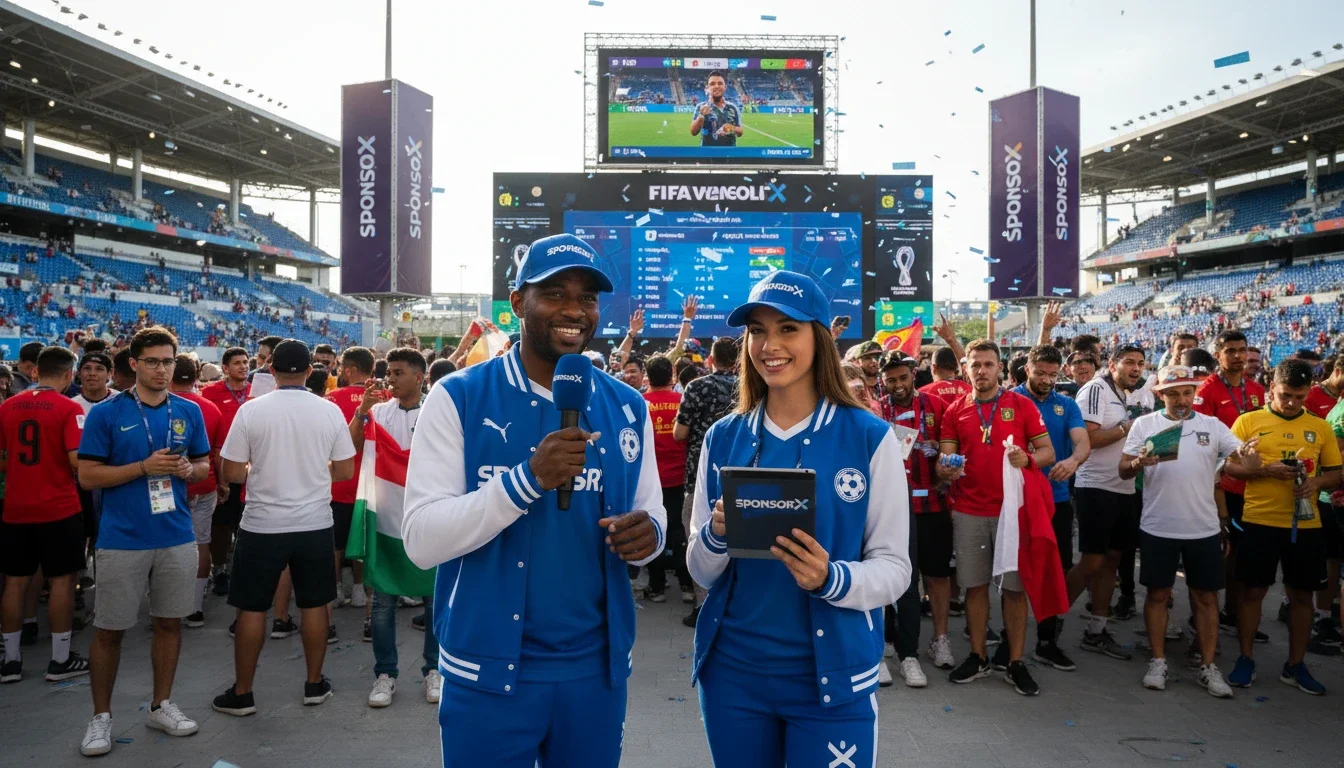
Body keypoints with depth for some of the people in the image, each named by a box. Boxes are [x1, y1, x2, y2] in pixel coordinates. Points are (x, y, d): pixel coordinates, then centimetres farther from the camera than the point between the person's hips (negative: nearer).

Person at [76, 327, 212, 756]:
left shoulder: (190, 412, 4)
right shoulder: (106, 414, -6)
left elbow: (204, 467, 12)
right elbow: (87, 476, -7)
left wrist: (189, 469, -10)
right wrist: (144, 467, -18)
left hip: (177, 537, 3)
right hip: (122, 540, -3)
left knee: (169, 622, 12)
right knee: (109, 630, 7)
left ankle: (161, 705, 27)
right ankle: (101, 716, 23)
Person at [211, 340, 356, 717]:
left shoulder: (251, 410, -9)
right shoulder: (330, 411, -5)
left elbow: (230, 472, -7)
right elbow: (346, 470, 1)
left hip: (262, 525, -1)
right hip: (314, 524, 2)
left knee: (251, 609, 10)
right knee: (314, 604, 13)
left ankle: (241, 693, 20)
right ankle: (315, 684, 24)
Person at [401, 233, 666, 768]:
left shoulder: (627, 408, 2)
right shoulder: (458, 398, -9)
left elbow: (652, 514, 8)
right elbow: (421, 541, -14)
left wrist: (647, 534, -15)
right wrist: (528, 477, -27)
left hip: (597, 667, 4)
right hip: (487, 670, -3)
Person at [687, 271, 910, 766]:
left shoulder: (870, 438, -8)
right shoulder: (723, 438, 1)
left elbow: (894, 568, -6)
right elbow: (700, 571, 3)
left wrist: (832, 579, -25)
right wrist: (717, 536, -18)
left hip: (832, 675, -2)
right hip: (731, 670, 3)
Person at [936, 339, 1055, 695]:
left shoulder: (1022, 405, 2)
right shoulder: (955, 410, 6)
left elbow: (1048, 452, 2)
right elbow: (945, 457, 3)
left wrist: (1028, 458, -19)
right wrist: (945, 469, -20)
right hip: (968, 511, 2)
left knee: (1015, 586, 4)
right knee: (975, 585, 9)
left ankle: (1016, 663, 14)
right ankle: (977, 657, 21)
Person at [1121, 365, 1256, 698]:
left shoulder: (1213, 425, 3)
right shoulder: (1144, 424, -1)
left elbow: (1248, 461, -6)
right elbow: (1123, 471, -1)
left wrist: (1249, 455, -29)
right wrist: (1138, 462, -24)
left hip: (1204, 528, 1)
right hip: (1158, 528, -1)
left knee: (1206, 597, 8)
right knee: (1158, 594, 8)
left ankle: (1208, 666, 19)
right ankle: (1158, 661, 19)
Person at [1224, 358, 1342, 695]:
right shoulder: (1248, 421, -1)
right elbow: (1229, 466, -3)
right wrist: (1267, 470, -18)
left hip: (1306, 524, 3)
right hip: (1259, 521, -2)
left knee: (1301, 594, 9)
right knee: (1252, 591, 4)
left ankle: (1295, 665, 23)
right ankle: (1246, 659, 17)